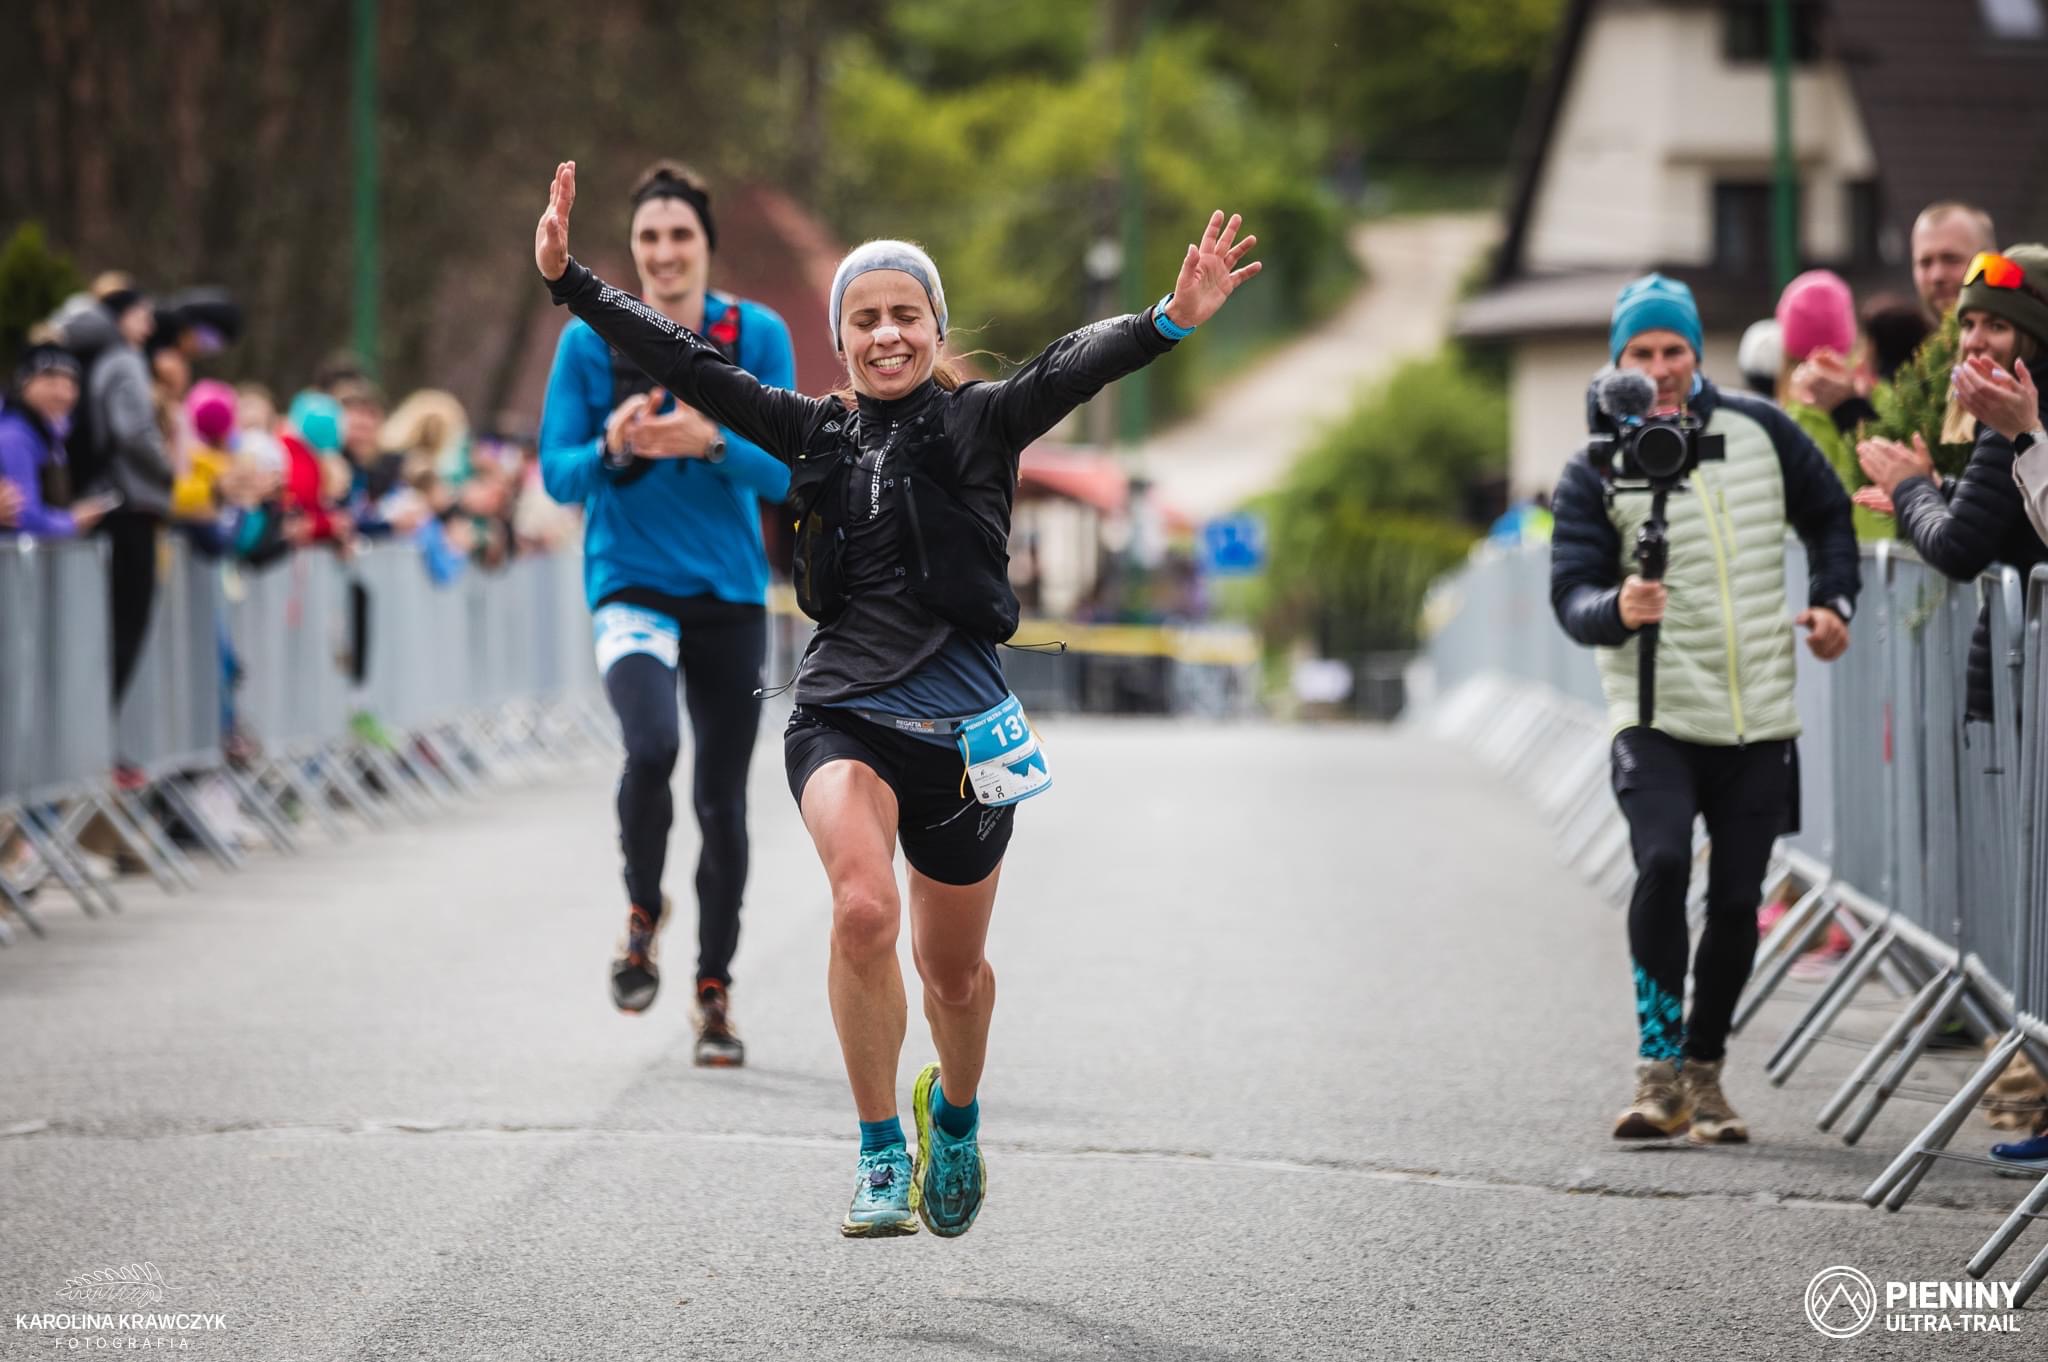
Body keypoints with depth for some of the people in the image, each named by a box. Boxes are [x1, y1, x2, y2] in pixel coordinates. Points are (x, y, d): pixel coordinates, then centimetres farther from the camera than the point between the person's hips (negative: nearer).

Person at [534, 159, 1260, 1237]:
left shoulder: (981, 424, -2)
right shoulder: (818, 434, 6)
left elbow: (1074, 368, -19)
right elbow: (689, 365, 7)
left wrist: (1168, 323, -37)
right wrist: (570, 282, 2)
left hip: (961, 731, 0)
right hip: (843, 716, 0)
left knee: (953, 970, 13)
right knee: (864, 911, -26)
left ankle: (954, 1113, 46)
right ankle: (880, 1152, -11)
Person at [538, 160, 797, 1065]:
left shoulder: (757, 336, 1)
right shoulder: (591, 339, -1)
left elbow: (783, 472, -3)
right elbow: (557, 473, 0)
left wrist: (711, 441, -22)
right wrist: (614, 449, -21)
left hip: (731, 593, 2)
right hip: (632, 587, -2)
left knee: (722, 800, 6)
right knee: (652, 749, -27)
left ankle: (714, 991, 24)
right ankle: (642, 913, 1)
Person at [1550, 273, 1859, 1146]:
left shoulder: (1758, 431, 6)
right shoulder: (1595, 471, -2)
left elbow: (1828, 515, 22)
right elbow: (1570, 593, -7)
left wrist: (1832, 600, 7)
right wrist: (1616, 609, -29)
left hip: (1760, 721, 3)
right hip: (1657, 720, -3)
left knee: (1737, 900, 3)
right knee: (1663, 863, -23)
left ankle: (1703, 1070, 18)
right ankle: (1659, 1069, -17)